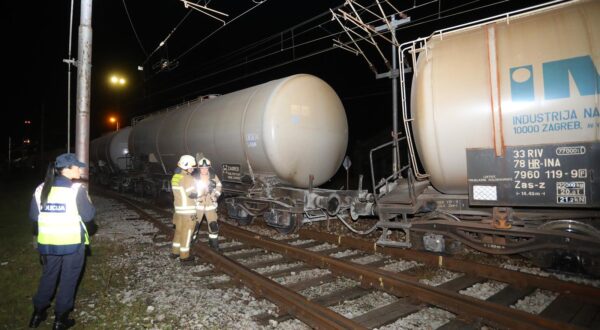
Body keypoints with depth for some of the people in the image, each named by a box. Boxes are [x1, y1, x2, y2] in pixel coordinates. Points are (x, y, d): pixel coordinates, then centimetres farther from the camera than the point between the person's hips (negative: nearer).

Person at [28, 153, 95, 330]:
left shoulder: (41, 188, 2)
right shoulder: (77, 189, -15)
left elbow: (34, 215, 8)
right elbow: (88, 215, -13)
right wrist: (88, 203, 4)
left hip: (48, 242, 5)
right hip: (73, 242, -5)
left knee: (48, 277, 23)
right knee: (68, 280, 9)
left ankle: (38, 313, 33)